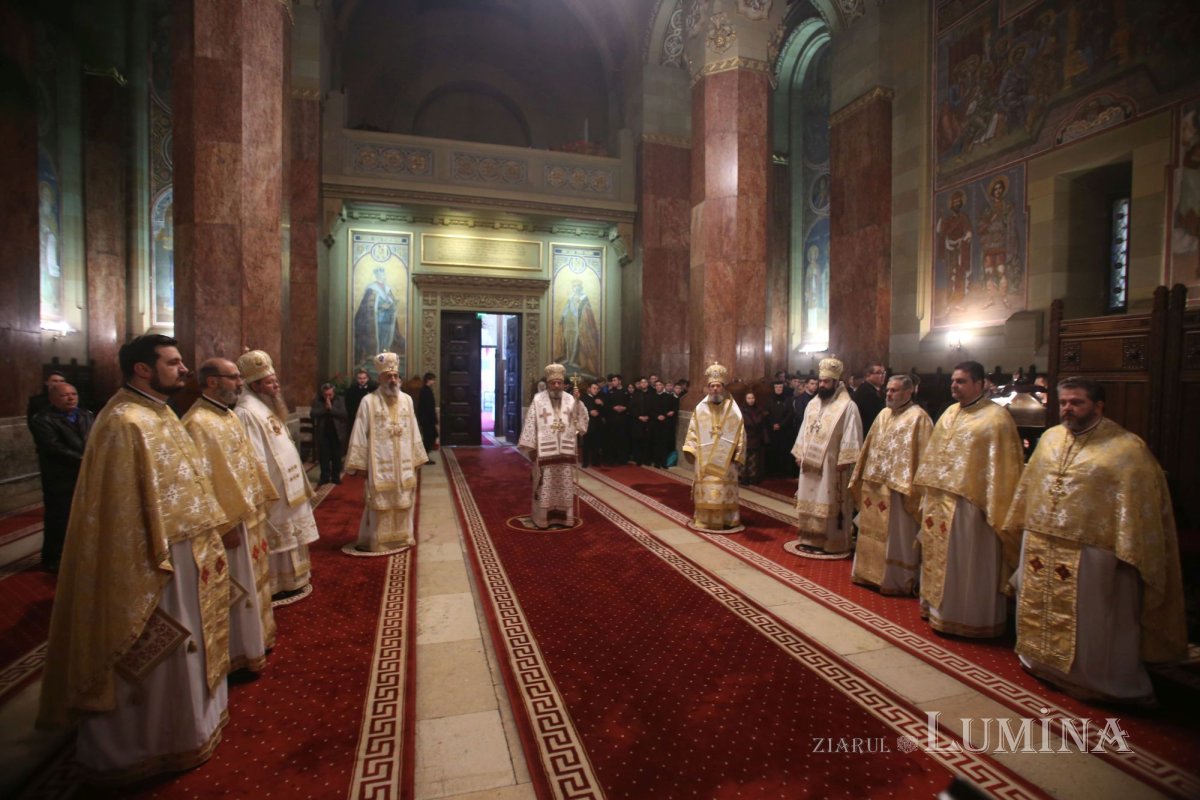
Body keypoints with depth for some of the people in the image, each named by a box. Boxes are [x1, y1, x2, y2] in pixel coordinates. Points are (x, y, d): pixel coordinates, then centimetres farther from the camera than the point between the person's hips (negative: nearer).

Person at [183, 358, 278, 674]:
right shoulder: (197, 422, -20)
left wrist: (260, 500, 16)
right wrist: (225, 525, -22)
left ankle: (254, 640, 37)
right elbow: (200, 480, -22)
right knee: (236, 588, 4)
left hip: (248, 514, 10)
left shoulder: (230, 416, 10)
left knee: (253, 580, 20)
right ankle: (239, 655, 20)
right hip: (230, 521, -10)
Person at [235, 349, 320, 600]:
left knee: (287, 535, 18)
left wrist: (295, 477, 17)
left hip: (286, 484, 10)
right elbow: (254, 458, -23)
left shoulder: (268, 406, 12)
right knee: (274, 538, 1)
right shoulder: (247, 412, -19)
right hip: (272, 488, -10)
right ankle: (274, 586, 14)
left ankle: (288, 580, 30)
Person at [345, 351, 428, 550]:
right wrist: (359, 464, -8)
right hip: (379, 464, -4)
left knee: (403, 502, 11)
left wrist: (416, 459, 9)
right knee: (380, 503, 2)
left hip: (404, 464, 4)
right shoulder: (369, 401, -7)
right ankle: (379, 541, 14)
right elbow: (360, 435, -6)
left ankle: (403, 536, 25)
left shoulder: (407, 400, 6)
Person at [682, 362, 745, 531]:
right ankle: (704, 520, 10)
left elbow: (740, 434, 3)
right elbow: (693, 431, 5)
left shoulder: (733, 409, 3)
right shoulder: (700, 408, 6)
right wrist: (689, 450, -6)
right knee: (705, 489, 1)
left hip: (725, 458, -1)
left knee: (725, 488, 1)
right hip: (704, 458, 1)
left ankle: (727, 520, 10)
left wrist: (738, 457, -2)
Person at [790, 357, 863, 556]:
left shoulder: (847, 406, -10)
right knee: (810, 503, 11)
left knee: (829, 505, 0)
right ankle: (810, 539, 21)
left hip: (831, 465, -6)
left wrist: (844, 461, -16)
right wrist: (799, 454, 10)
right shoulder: (812, 404, 11)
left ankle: (831, 543, 11)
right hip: (810, 462, 6)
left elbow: (851, 436, -13)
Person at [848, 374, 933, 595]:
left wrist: (912, 486, -17)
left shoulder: (918, 417, -10)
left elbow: (923, 455, -13)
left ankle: (895, 581, 17)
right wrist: (863, 477, 15)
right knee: (872, 531, 15)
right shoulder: (883, 415, 12)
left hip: (897, 487, -7)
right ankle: (871, 573, 29)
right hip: (874, 484, 7)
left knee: (895, 535, 4)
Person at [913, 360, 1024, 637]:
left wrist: (992, 508, -17)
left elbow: (1001, 465, -14)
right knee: (939, 558, 17)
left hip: (969, 504, -7)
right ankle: (938, 608, 32)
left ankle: (969, 617, 20)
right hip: (939, 502, 7)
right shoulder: (949, 414, 12)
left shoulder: (996, 417, -11)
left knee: (967, 563, 5)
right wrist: (928, 492, 14)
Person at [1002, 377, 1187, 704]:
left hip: (1090, 553, -6)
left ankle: (1096, 680, 27)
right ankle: (1042, 661, 39)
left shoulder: (1127, 448, -10)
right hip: (1041, 548, 6)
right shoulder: (1050, 438, 7)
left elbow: (1136, 504, -12)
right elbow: (1029, 484, 15)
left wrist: (1126, 552, -15)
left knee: (1090, 623, 8)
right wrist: (1018, 523, 17)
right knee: (1040, 610, 19)